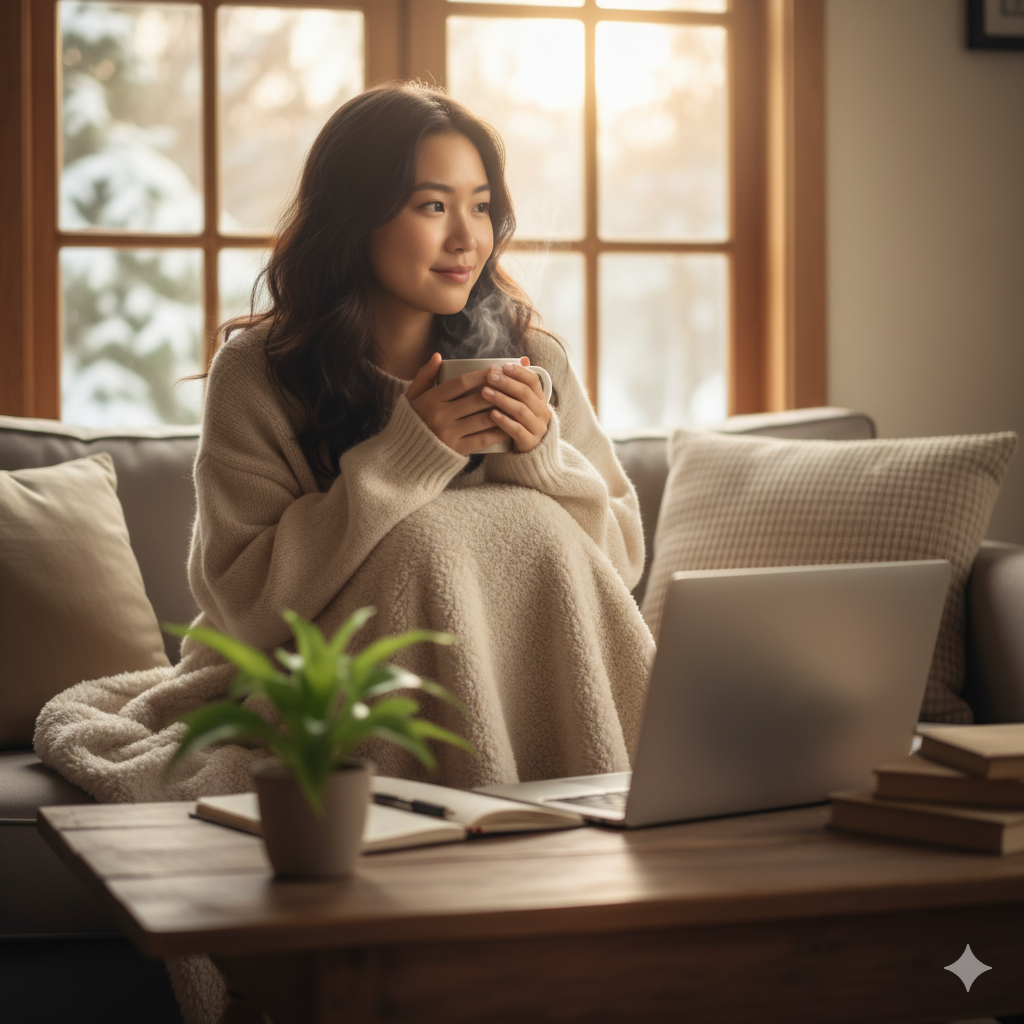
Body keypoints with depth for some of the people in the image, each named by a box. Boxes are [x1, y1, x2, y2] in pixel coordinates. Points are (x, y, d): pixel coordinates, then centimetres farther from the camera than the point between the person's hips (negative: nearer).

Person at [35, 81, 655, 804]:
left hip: (514, 683, 3)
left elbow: (621, 563, 2)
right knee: (431, 538, -28)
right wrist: (404, 455, -22)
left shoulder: (533, 362, 1)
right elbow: (243, 603, -14)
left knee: (535, 530, -24)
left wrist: (541, 454, -17)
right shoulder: (258, 374, -7)